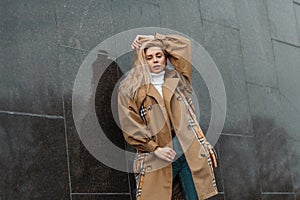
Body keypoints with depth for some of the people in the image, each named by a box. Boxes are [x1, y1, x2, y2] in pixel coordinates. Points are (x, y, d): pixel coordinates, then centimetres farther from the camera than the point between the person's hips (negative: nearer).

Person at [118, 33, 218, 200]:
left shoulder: (177, 80, 18)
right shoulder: (130, 90, 7)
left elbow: (184, 44, 21)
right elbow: (131, 127, -1)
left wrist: (153, 39, 21)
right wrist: (155, 149, -11)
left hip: (191, 155, 3)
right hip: (157, 160, -2)